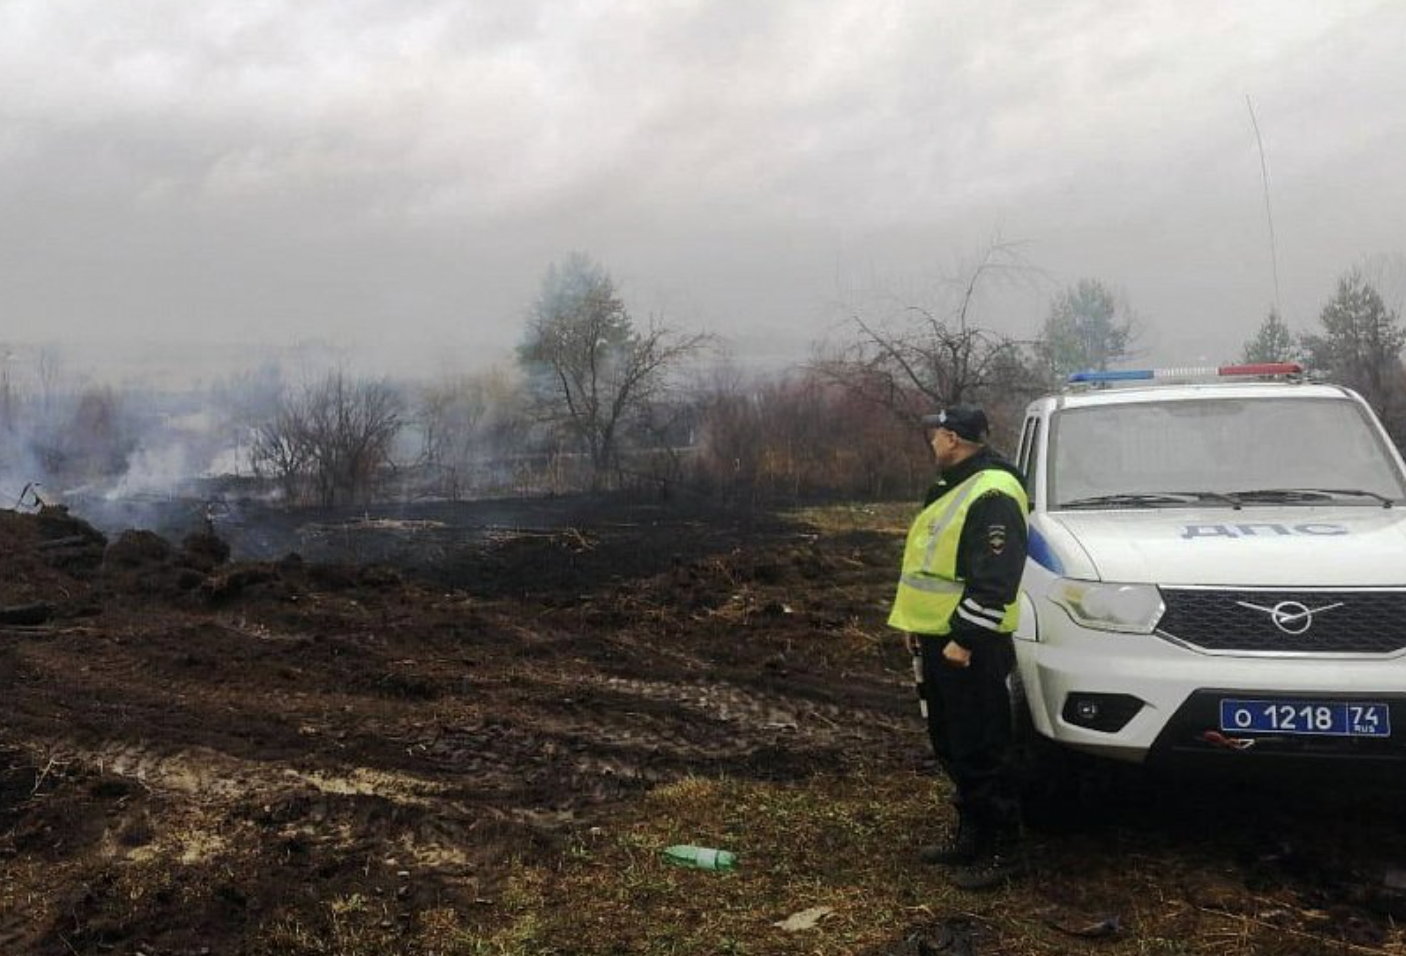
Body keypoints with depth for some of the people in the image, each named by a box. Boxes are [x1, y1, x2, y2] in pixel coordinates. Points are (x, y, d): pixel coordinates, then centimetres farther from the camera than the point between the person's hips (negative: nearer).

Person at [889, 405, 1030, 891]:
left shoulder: (993, 495, -17)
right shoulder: (952, 488, 16)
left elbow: (994, 580, -23)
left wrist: (964, 639, -23)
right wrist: (916, 624, 21)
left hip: (968, 648, -10)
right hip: (936, 639, 10)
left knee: (980, 751, -4)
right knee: (950, 745, 17)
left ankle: (1003, 850, 6)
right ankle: (971, 833, 29)